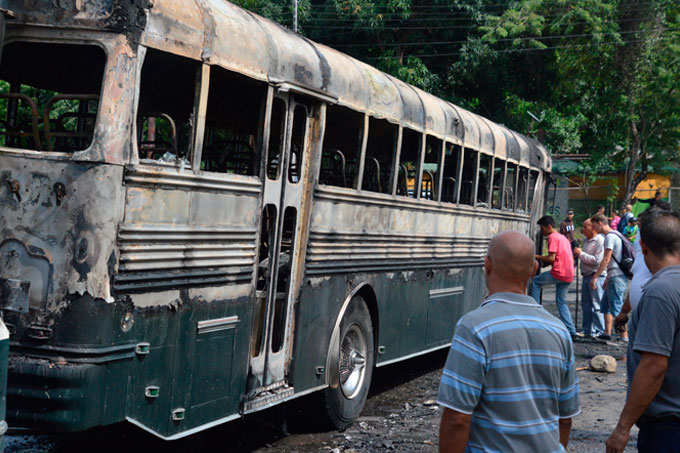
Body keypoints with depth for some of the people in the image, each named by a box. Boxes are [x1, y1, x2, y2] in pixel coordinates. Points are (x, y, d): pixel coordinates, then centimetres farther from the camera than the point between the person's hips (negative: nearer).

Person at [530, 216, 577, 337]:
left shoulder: (553, 237, -8)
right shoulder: (563, 237, 21)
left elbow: (551, 258, -17)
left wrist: (537, 257, -4)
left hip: (559, 273, -9)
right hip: (569, 275, 9)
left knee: (535, 281, 8)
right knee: (561, 302, 14)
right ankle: (571, 330, 9)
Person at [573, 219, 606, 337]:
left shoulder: (600, 241, -13)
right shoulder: (587, 240, 16)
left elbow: (597, 260, -20)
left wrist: (581, 253, -15)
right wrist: (577, 254, 9)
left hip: (596, 277, -9)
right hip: (586, 275, 9)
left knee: (596, 305, -5)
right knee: (586, 305, 12)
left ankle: (598, 331, 1)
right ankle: (587, 330, 19)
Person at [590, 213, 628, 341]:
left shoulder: (610, 237, -13)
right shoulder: (614, 235, 19)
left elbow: (606, 260, -18)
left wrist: (595, 277, -16)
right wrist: (607, 278, 26)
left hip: (617, 277, -10)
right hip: (614, 276, 10)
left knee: (617, 307, -8)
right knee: (605, 304, 17)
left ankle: (625, 336, -6)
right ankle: (607, 333, 21)